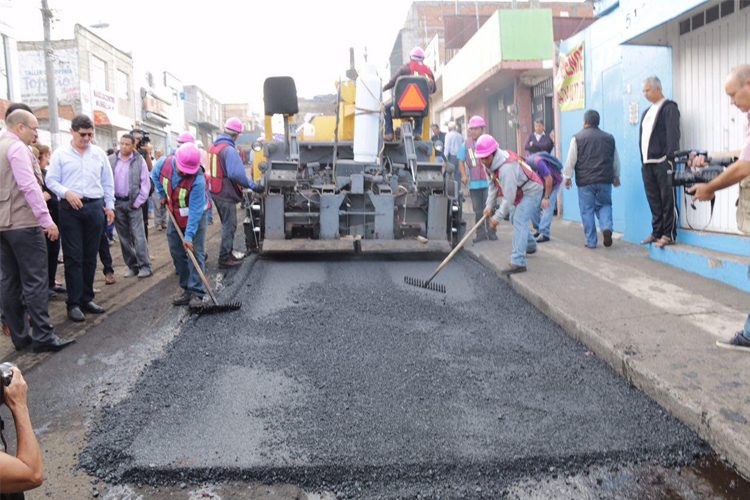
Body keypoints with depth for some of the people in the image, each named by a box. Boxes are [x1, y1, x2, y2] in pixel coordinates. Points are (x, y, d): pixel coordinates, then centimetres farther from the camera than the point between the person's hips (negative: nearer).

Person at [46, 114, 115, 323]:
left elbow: (108, 182, 14)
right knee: (73, 257, -2)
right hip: (70, 209, -3)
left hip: (95, 207, 3)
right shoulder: (60, 153, 2)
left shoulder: (99, 153, 10)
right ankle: (74, 303, 2)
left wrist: (109, 206, 10)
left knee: (90, 257, 8)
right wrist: (67, 193, -16)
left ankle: (87, 298, 17)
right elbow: (51, 180, 1)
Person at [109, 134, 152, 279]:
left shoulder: (139, 161, -2)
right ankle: (132, 266, 17)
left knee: (138, 236, -5)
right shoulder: (111, 160, 4)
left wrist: (138, 202, -8)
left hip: (133, 203, -3)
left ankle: (145, 266, 0)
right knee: (124, 237, 8)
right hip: (117, 203, 3)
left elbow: (145, 183, -3)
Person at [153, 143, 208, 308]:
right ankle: (186, 289, 18)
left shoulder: (198, 180, -32)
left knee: (195, 253, -10)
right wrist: (162, 195, 4)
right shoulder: (165, 163, -17)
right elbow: (155, 174, 10)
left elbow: (195, 211, -30)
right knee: (177, 253, 8)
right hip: (175, 216, 6)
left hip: (195, 217, -6)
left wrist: (189, 235, -29)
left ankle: (196, 292, -8)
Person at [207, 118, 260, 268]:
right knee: (229, 226, 0)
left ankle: (228, 254, 28)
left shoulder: (214, 146, 10)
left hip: (215, 191, 9)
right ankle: (225, 259, 3)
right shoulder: (229, 149, -20)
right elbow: (237, 174, -29)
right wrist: (252, 185, -19)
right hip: (226, 194, -9)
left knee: (227, 224, 20)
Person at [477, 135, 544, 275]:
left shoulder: (506, 167, -36)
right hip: (521, 192, 10)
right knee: (515, 219, 25)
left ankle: (518, 262, -26)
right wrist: (489, 205, -5)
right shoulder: (490, 163, -6)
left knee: (519, 222, -21)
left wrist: (498, 217, -27)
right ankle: (530, 246, 49)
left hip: (531, 191, -10)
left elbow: (509, 196, -33)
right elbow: (493, 185, 4)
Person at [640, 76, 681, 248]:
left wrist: (670, 158, -18)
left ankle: (668, 235, 2)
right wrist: (643, 160, 13)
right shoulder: (647, 112, 20)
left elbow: (673, 135, -11)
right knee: (654, 201, 11)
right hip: (647, 163, 7)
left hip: (663, 162, -7)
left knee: (667, 200, -2)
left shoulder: (669, 108, -3)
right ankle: (656, 232, 18)